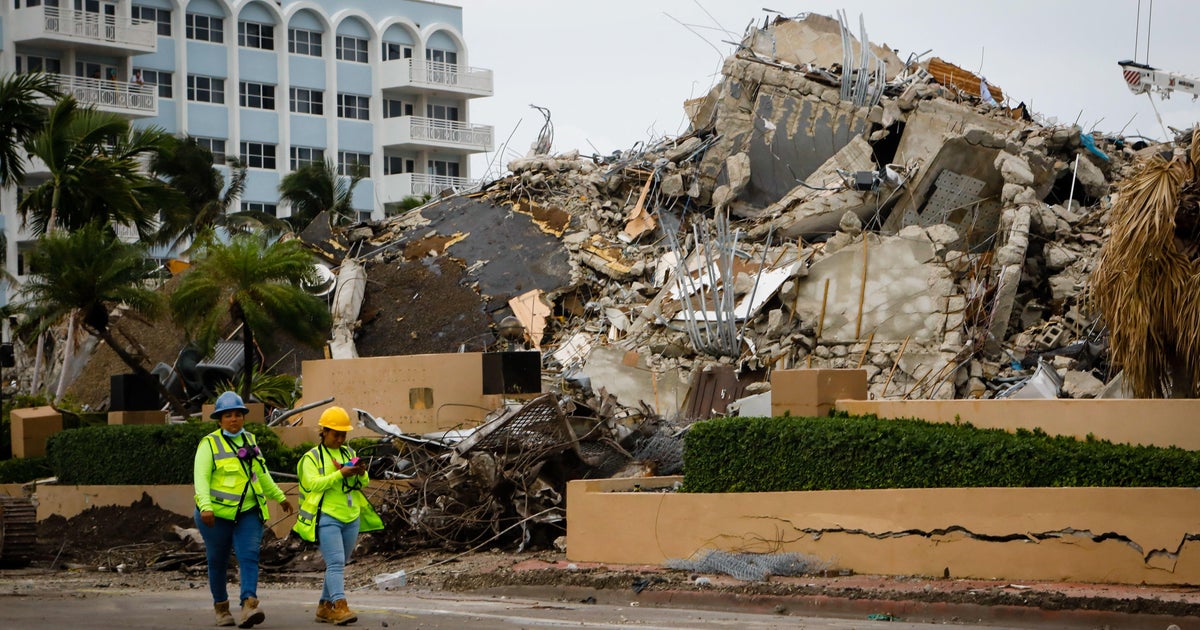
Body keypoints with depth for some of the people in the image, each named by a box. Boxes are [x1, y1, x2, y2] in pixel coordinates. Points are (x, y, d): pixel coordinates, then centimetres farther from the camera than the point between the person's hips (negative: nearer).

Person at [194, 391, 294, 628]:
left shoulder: (249, 440, 13)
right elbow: (201, 477, -15)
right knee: (218, 561, 8)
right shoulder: (210, 444, -5)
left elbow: (261, 474, 26)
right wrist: (205, 506, -29)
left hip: (248, 511, 3)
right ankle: (221, 608, 26)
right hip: (217, 513, -3)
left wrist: (279, 497, 32)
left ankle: (249, 606, -27)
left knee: (249, 556, -15)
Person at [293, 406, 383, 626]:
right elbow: (313, 484, -15)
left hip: (351, 517, 6)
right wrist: (340, 474, -24)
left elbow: (363, 483, 12)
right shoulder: (312, 457, -1)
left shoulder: (349, 453, 15)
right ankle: (340, 607, -24)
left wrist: (361, 473, -11)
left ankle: (325, 607, 19)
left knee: (339, 565, 10)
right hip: (327, 518, -6)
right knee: (335, 563, -17)